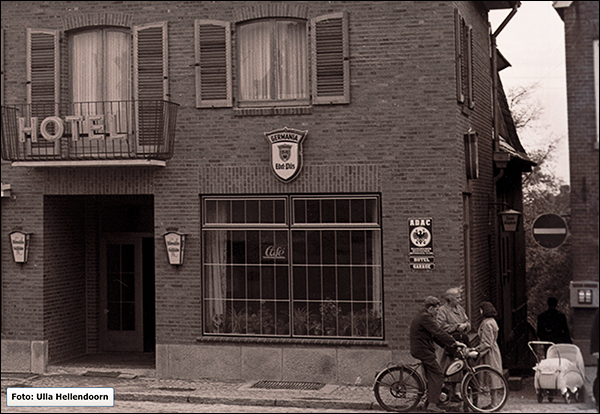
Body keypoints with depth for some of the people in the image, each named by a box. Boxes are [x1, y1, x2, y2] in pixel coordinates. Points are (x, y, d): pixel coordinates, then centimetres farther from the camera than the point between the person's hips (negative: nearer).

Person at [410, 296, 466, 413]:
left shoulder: (420, 317, 20)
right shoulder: (425, 317, -15)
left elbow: (433, 335, 22)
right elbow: (438, 332, -21)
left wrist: (447, 344, 16)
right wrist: (454, 342, -20)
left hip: (418, 350, 11)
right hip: (424, 350, -11)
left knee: (431, 377, 15)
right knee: (437, 375, -11)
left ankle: (430, 403, 20)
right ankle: (433, 403, -15)